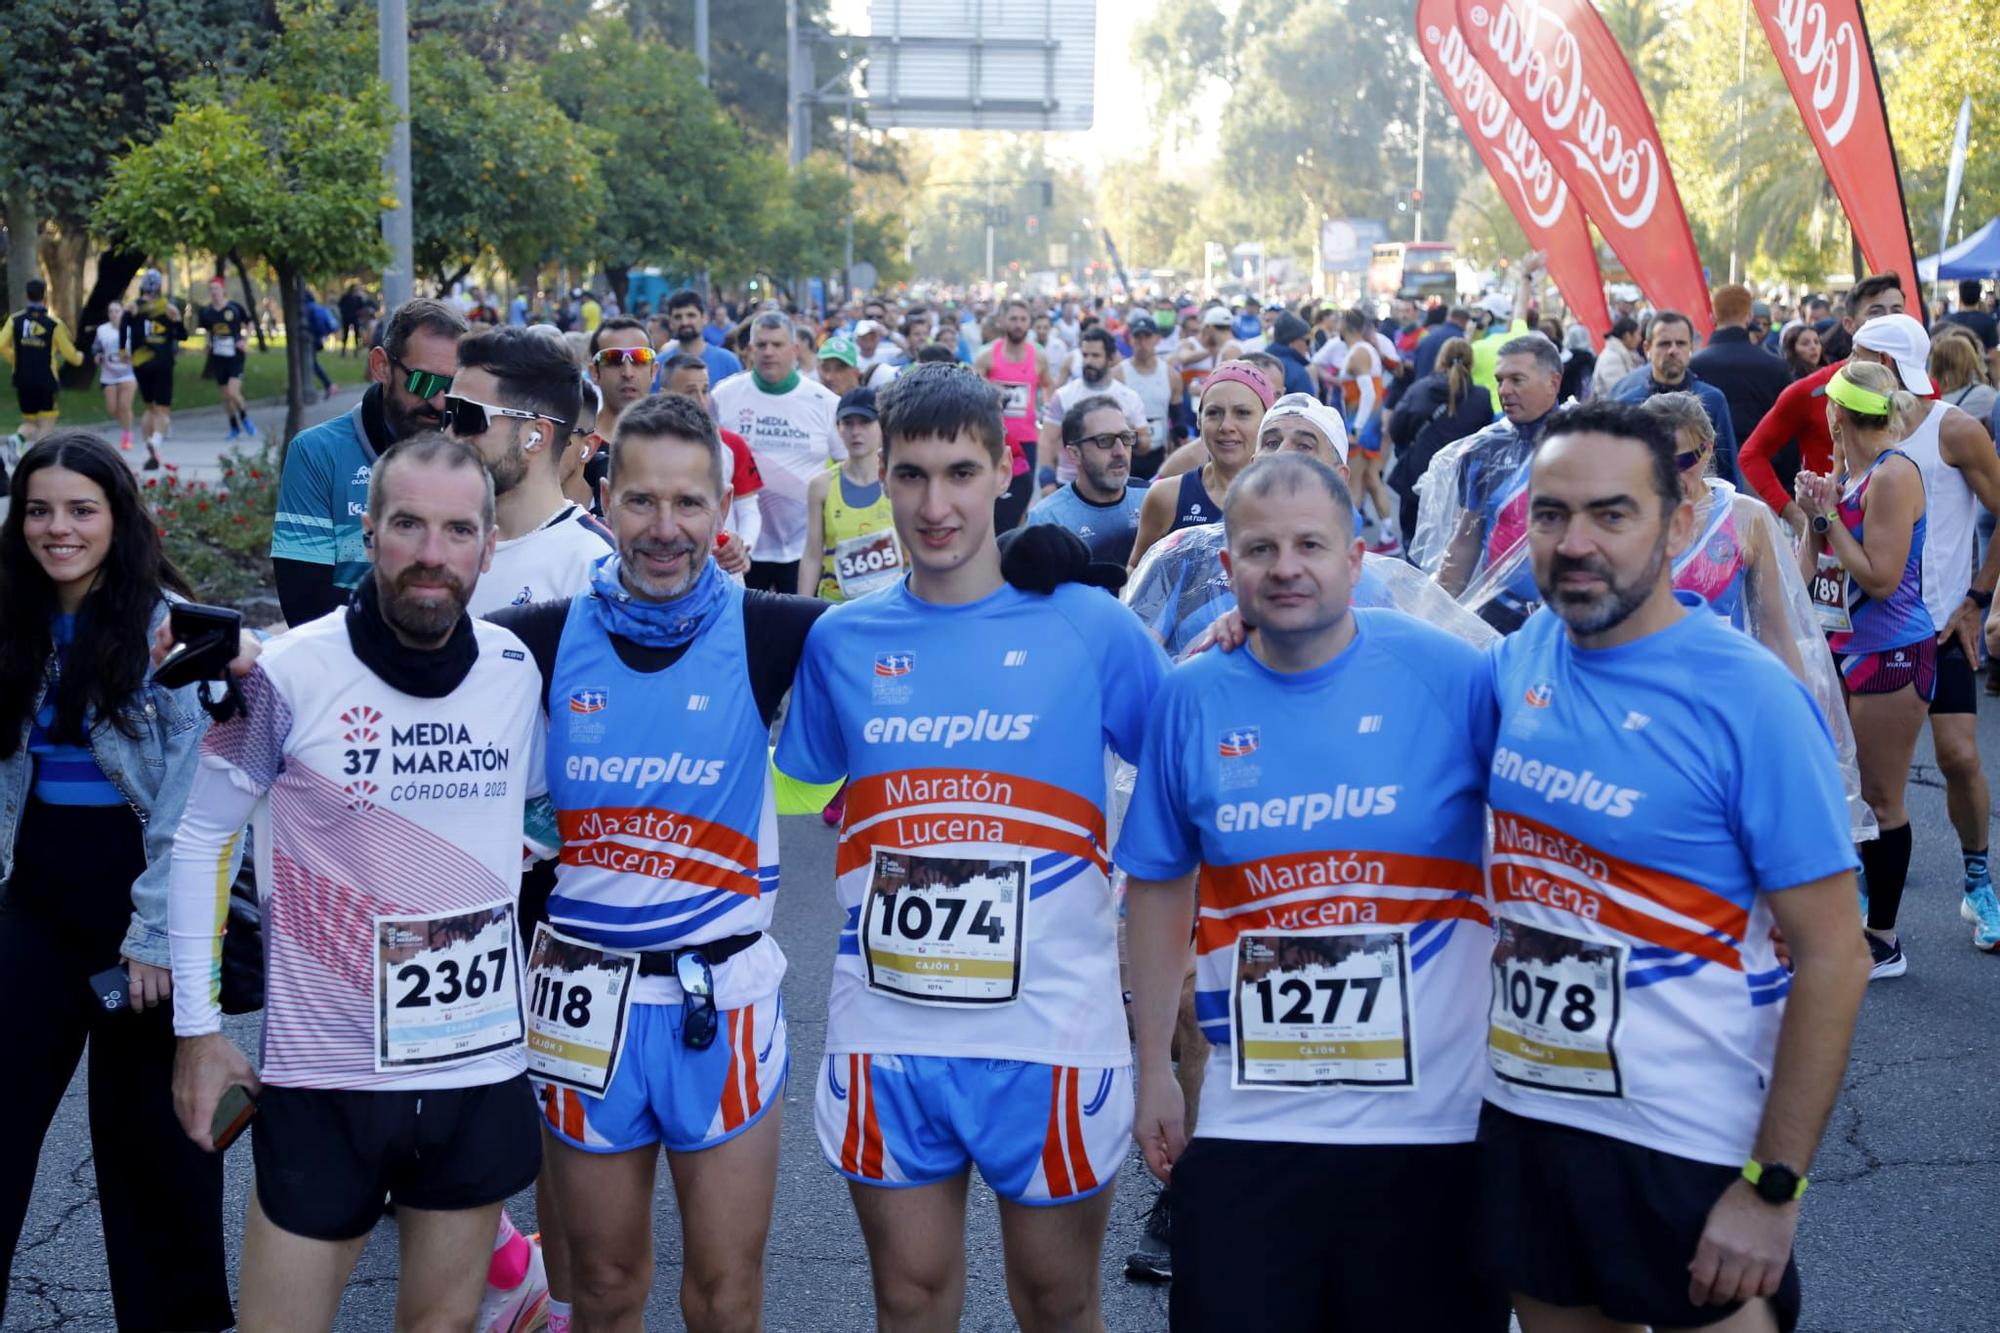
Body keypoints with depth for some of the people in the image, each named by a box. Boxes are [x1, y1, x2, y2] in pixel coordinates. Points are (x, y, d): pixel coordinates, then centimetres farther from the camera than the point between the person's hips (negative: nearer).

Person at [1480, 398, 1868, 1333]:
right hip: (1520, 1113, 6)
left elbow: (1831, 958, -15)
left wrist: (1775, 1185, -17)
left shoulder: (1750, 699, -17)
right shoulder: (1518, 659, 0)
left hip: (1687, 1147, -5)